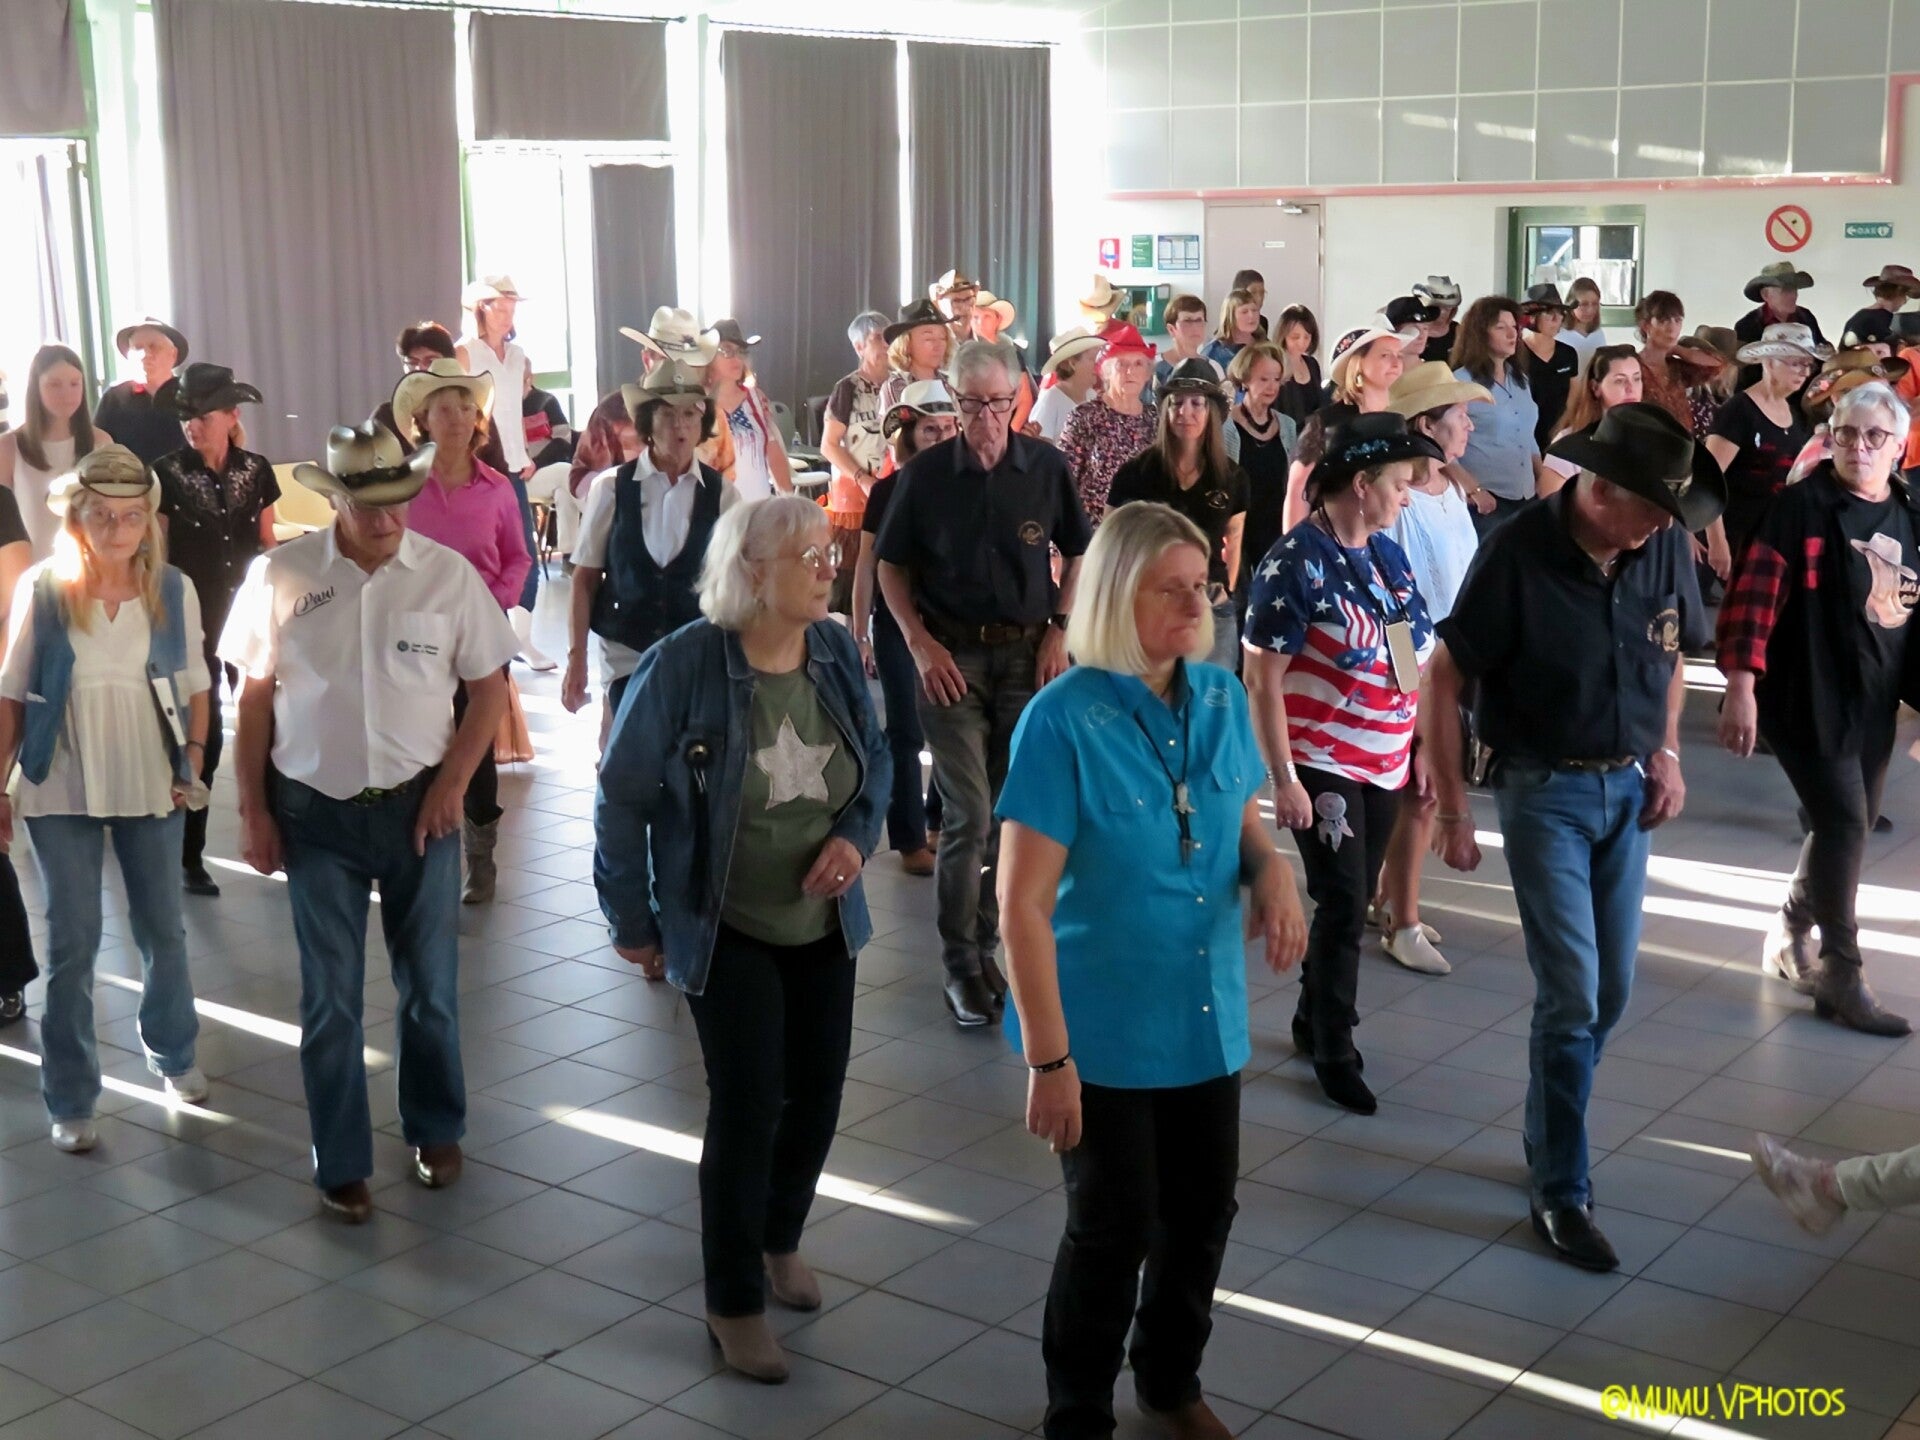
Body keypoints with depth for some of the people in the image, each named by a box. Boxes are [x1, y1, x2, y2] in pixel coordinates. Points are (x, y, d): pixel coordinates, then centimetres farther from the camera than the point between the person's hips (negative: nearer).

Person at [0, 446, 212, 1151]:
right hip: (61, 790, -2)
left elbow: (194, 688, 6)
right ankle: (71, 1099, 15)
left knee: (162, 930, 15)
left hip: (151, 786, 2)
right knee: (72, 943, 3)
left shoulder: (174, 590, -4)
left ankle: (173, 1055, 37)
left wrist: (191, 764, -2)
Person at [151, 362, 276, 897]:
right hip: (193, 620, -3)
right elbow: (157, 556, -3)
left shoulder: (256, 470, 3)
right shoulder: (168, 475, -6)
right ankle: (189, 855, 12)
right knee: (203, 734, -1)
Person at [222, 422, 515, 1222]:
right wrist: (253, 809, 0)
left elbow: (488, 685, 2)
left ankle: (434, 1130, 36)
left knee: (429, 986, 14)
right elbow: (256, 697, 1)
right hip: (316, 812, 0)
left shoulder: (448, 574, -6)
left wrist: (453, 783, -7)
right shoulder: (280, 575, -7)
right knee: (330, 999, 8)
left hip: (418, 806, 1)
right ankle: (340, 1164, 22)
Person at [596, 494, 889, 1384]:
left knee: (816, 1095, 13)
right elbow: (622, 798, -11)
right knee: (746, 1107, -3)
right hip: (726, 934, -5)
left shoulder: (837, 652, -6)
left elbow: (876, 763, 8)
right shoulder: (684, 664, -20)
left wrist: (856, 836, -11)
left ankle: (780, 1240, 41)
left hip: (823, 926, 5)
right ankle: (733, 1303, 17)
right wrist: (631, 921, -7)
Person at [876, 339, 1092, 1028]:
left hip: (1027, 653, 2)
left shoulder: (1046, 466, -2)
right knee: (969, 815, -6)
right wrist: (919, 643, -6)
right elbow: (891, 566, 5)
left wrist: (1059, 629, 0)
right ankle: (961, 965, 5)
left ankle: (982, 944, 24)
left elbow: (1078, 552, 11)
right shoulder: (926, 473, -4)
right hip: (952, 656, -2)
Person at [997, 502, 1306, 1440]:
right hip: (1107, 1026, -5)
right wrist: (1048, 1057, -20)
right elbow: (1023, 901, -19)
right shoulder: (1065, 719, -20)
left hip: (1208, 1014, 6)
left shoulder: (1223, 700, -3)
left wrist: (1272, 870, -12)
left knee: (1202, 1213, 19)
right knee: (1113, 1230, 8)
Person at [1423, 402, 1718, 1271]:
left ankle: (1549, 1137, 33)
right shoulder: (1519, 552, -20)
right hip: (1545, 789, -5)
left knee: (1610, 994, 12)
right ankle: (1559, 1193, 10)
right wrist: (1451, 809, -12)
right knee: (1571, 994, -5)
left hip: (1629, 786, 5)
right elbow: (1444, 677, -13)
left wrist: (1665, 751, 4)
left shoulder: (1664, 546, -6)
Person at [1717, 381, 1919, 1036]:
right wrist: (1741, 685, -21)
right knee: (1844, 824, -10)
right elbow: (1754, 592, -15)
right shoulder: (1801, 505, -10)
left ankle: (1791, 936, 34)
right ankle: (1842, 976, 1)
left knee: (1848, 827, 14)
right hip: (1809, 698, -7)